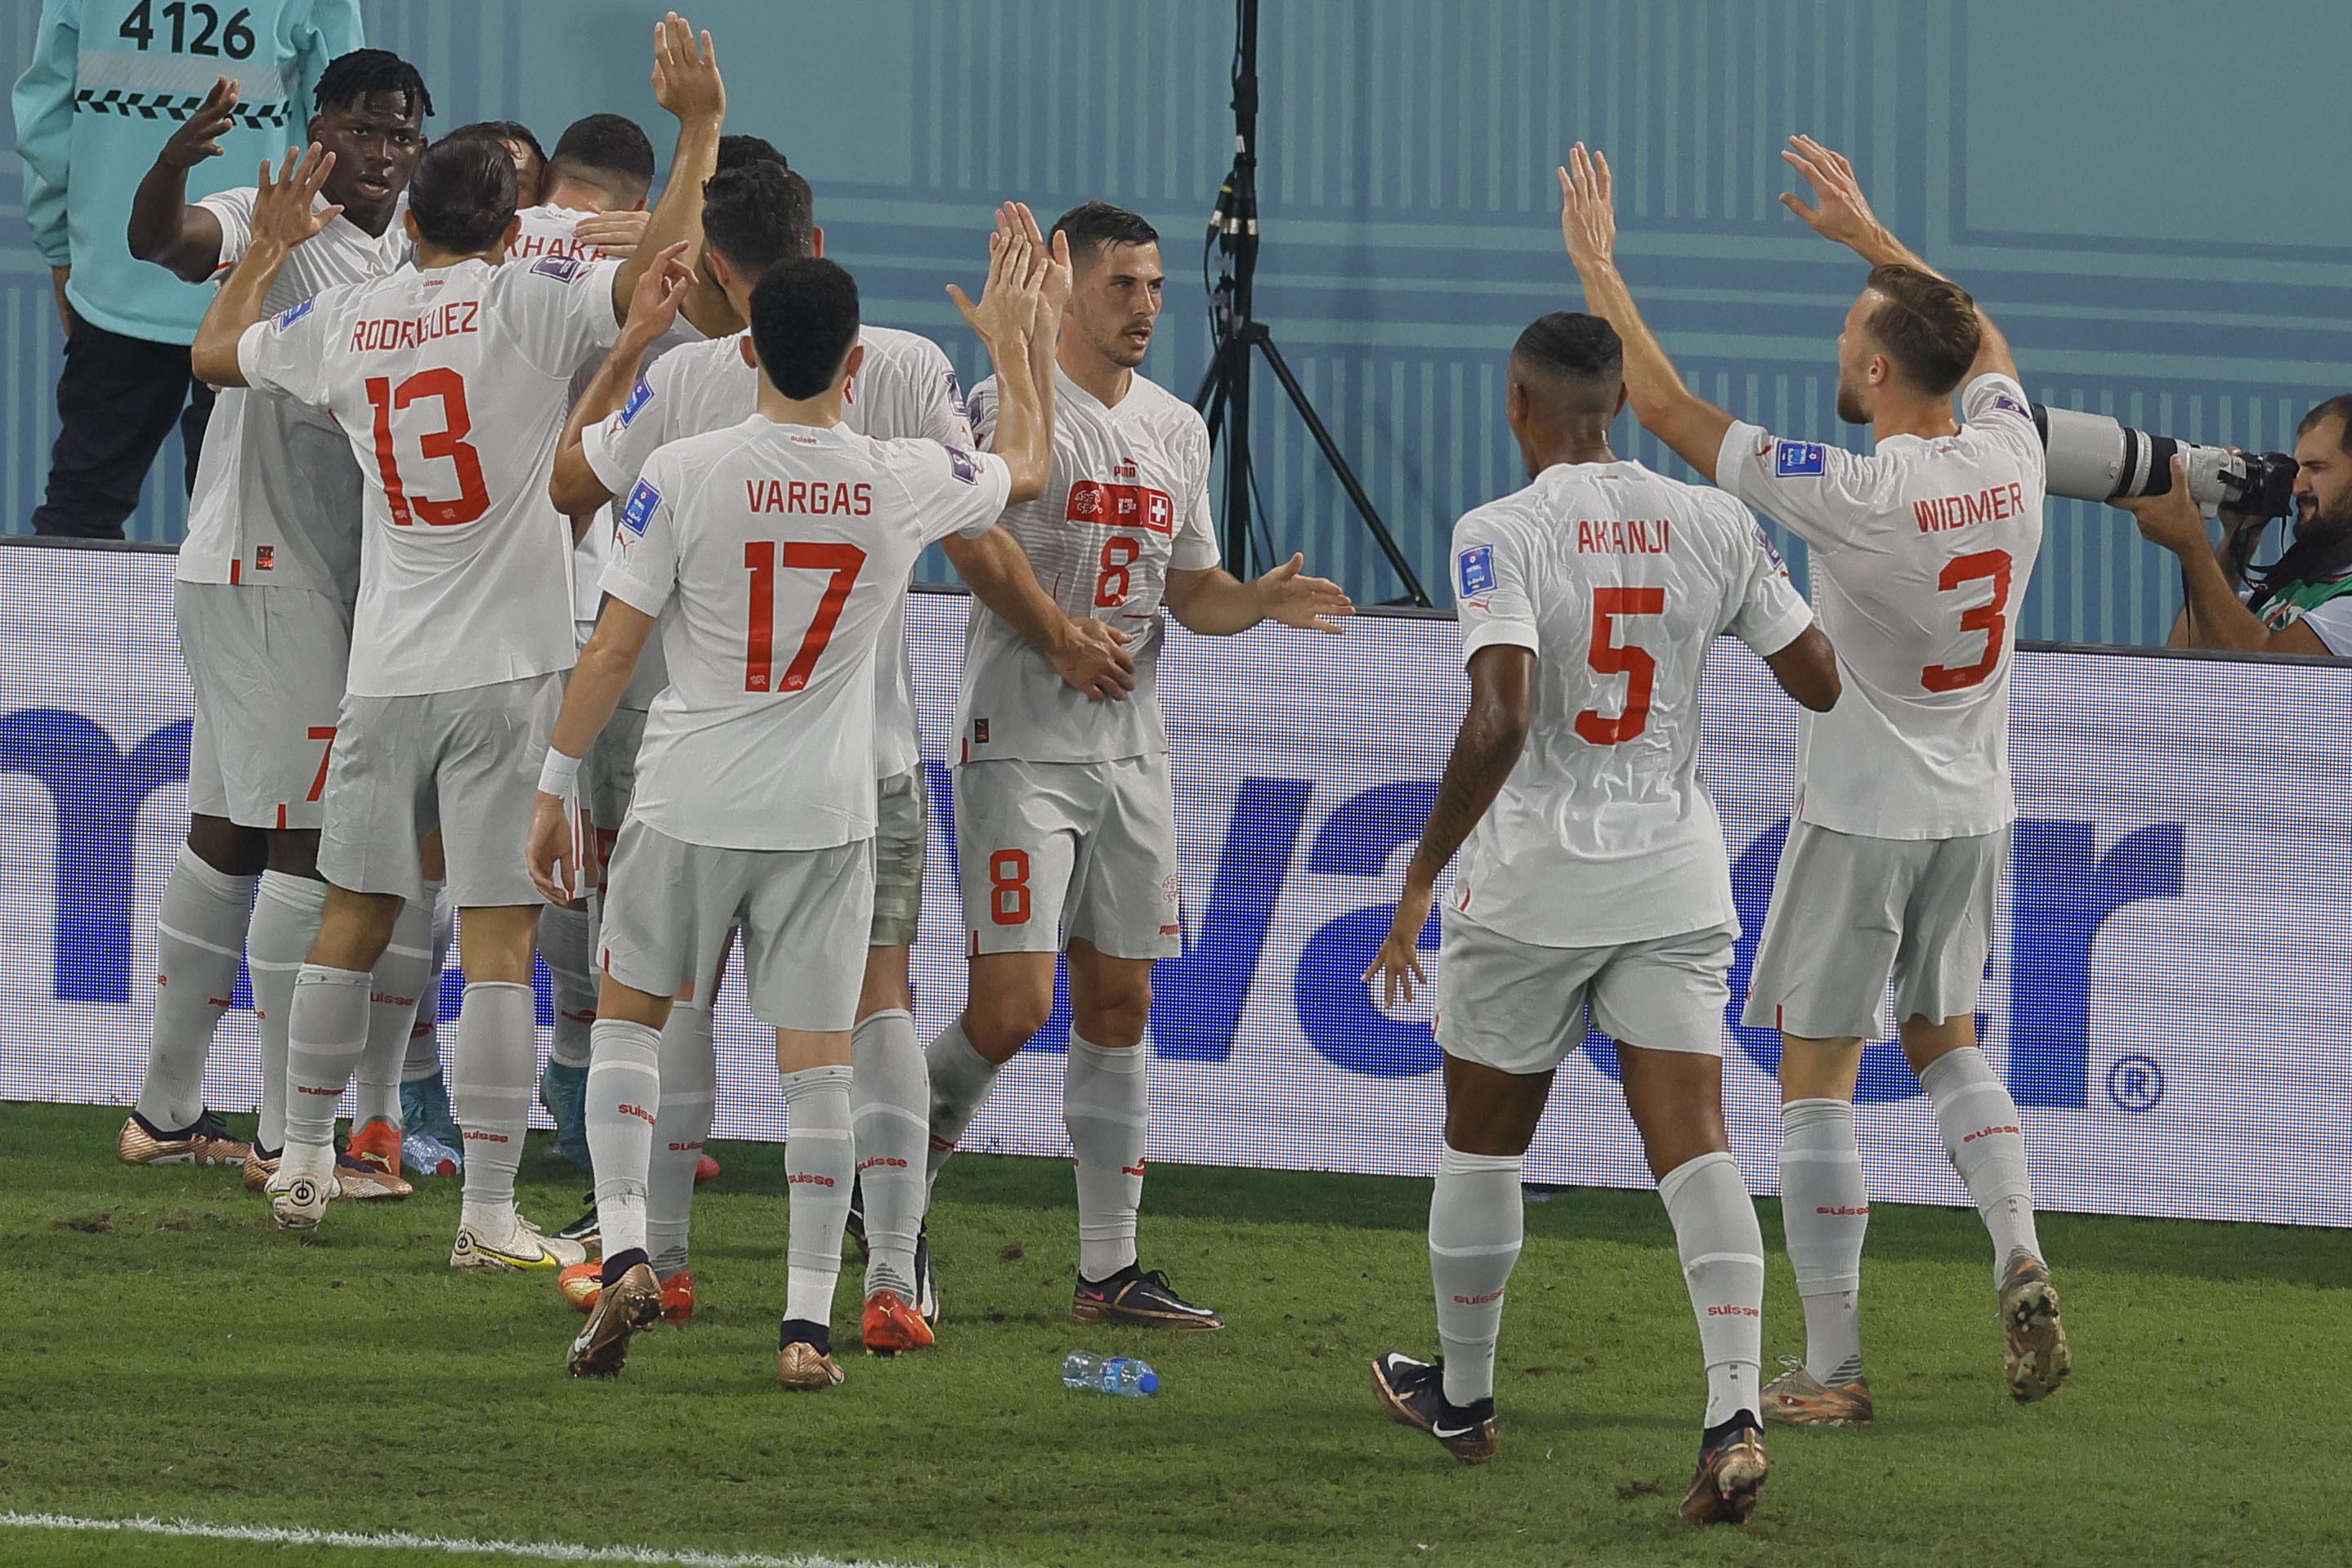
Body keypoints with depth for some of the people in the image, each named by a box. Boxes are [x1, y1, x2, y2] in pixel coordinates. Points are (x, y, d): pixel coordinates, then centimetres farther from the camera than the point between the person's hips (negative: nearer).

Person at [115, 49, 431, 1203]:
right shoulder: (277, 229, -8)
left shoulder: (414, 266, 14)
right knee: (309, 838, -10)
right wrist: (178, 157, -48)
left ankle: (166, 1110, 19)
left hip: (344, 580, 8)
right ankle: (287, 1140, -8)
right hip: (258, 573, -8)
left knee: (227, 837, 12)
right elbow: (160, 241, -28)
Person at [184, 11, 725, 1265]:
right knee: (497, 940, -5)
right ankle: (489, 1216, -6)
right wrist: (699, 128, -8)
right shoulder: (528, 304, -8)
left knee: (353, 917, 16)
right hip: (508, 671, -4)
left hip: (386, 677, 4)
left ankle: (303, 1159, 25)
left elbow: (214, 351, 23)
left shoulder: (341, 323, 6)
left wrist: (269, 245, 38)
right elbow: (654, 269, -19)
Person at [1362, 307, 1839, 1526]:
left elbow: (1500, 719, -24)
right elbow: (1821, 683, 7)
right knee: (1692, 1145, -4)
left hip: (1532, 878, -3)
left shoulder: (1501, 535, -13)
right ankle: (1735, 1415, -20)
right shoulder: (1711, 525, 0)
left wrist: (1422, 878, -17)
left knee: (1482, 1143, 16)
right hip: (1674, 879, 3)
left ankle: (1461, 1397, 31)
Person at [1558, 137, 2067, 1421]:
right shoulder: (2010, 460, -6)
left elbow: (1666, 408, -17)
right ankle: (2020, 1261, 1)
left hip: (1861, 818, -6)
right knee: (1947, 1039, 22)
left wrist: (1599, 266, -7)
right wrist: (1869, 234, 26)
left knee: (1815, 1074, 2)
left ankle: (1832, 1365, 1)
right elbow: (1981, 344, 19)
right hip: (1974, 810, 6)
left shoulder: (1854, 496, -23)